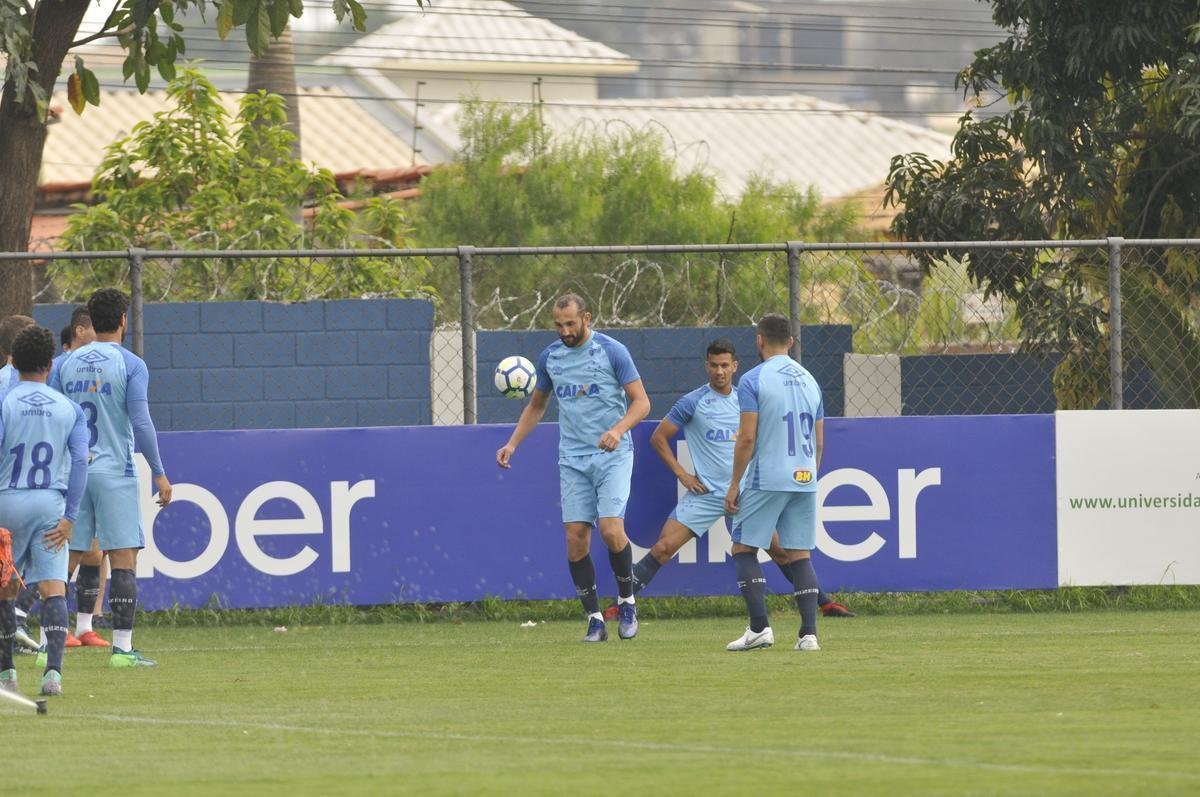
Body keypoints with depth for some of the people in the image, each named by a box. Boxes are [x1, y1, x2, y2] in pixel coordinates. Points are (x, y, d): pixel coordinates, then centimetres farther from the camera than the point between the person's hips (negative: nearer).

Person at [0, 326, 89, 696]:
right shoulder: (69, 409, 6)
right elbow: (80, 461, -3)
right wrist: (70, 516, -2)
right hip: (51, 503, 1)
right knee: (54, 587, -3)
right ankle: (53, 669, -19)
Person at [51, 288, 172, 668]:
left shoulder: (67, 364, 8)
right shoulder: (131, 365, -5)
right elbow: (141, 423, -12)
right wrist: (159, 473, -7)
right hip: (114, 472, -4)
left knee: (66, 558, 7)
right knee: (123, 558, -2)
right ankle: (122, 646, -7)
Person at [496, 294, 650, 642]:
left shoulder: (611, 352, -6)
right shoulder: (549, 357, 9)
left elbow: (641, 401, -6)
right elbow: (536, 405, 23)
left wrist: (618, 430, -24)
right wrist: (512, 444, 12)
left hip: (613, 455, -4)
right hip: (573, 460, 4)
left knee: (611, 529, -18)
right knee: (575, 537, -5)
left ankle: (627, 601, 5)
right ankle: (594, 620, 3)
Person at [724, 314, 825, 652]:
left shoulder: (753, 380, -6)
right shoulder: (809, 381, 12)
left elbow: (747, 438, -11)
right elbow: (819, 443, 15)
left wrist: (734, 484, -4)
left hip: (766, 481, -5)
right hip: (805, 481, 5)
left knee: (744, 548, 4)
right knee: (800, 555, 7)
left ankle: (759, 627, -8)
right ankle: (809, 633, -1)